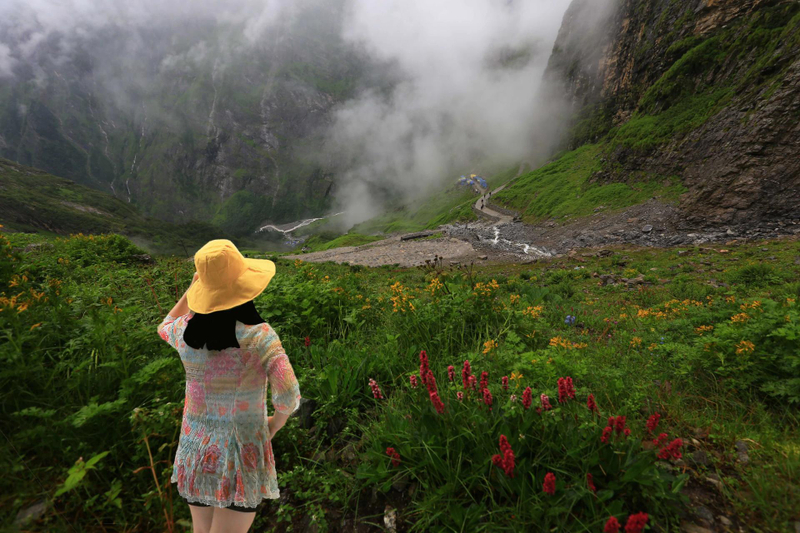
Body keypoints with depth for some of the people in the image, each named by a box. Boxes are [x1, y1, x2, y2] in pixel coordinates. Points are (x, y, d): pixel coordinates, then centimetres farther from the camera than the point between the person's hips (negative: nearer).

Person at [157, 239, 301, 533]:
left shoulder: (186, 331, -11)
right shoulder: (258, 335, -23)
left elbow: (164, 327, 16)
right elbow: (288, 396, -28)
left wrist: (192, 288, 9)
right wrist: (275, 423, -7)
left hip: (195, 450, 5)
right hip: (242, 455, -4)